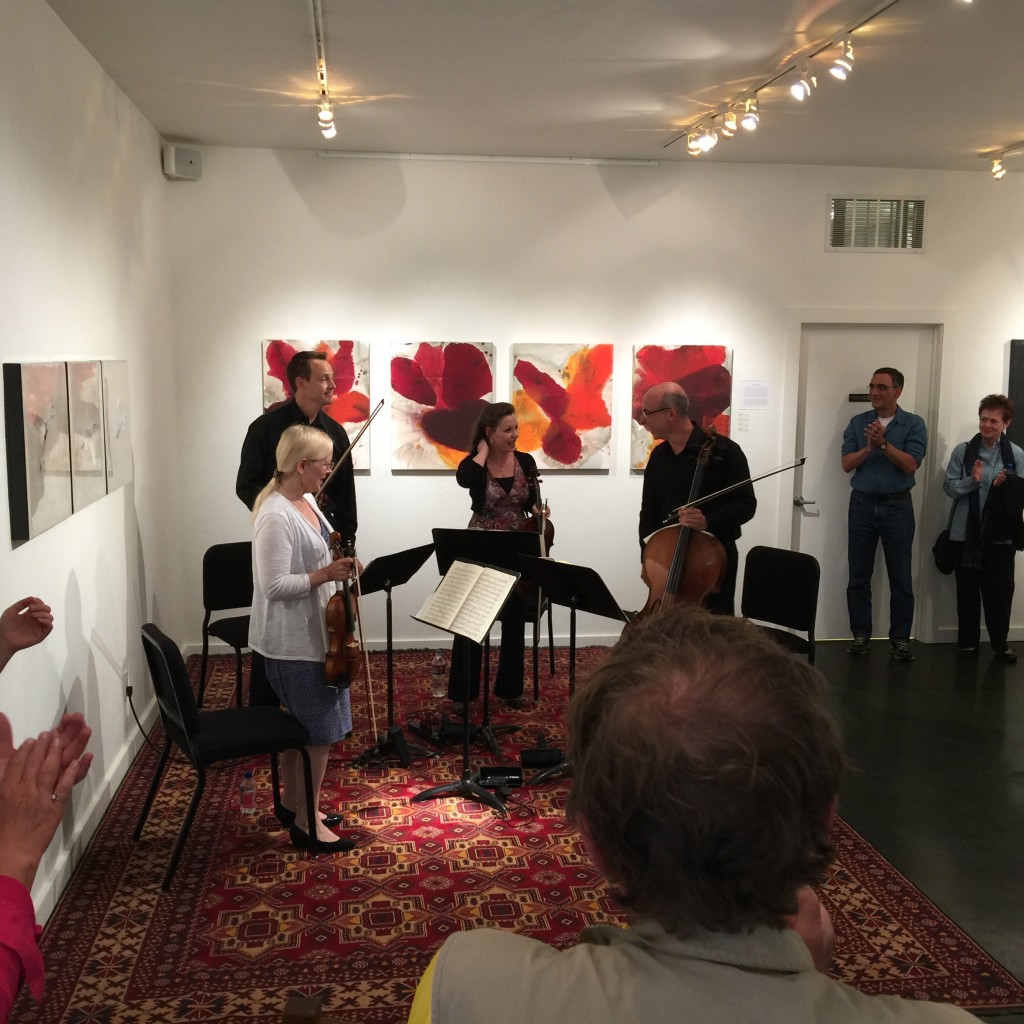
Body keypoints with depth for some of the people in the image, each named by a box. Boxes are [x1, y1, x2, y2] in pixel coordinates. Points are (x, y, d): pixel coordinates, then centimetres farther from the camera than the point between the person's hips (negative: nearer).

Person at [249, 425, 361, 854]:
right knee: (319, 732, -1)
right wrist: (326, 574, -25)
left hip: (311, 634, 10)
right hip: (294, 641, -10)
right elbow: (275, 585, -25)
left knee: (300, 726, 20)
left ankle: (292, 803, 36)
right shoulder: (276, 516, -22)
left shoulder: (306, 501, 7)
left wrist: (338, 565, 2)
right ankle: (306, 823, 12)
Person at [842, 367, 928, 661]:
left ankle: (900, 638, 10)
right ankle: (861, 634, 13)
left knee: (900, 577, 3)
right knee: (859, 575, 5)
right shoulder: (858, 422, 6)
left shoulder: (914, 424, 0)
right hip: (862, 504, 2)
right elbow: (847, 464, -1)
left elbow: (911, 464, -12)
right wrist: (869, 447, -17)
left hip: (897, 505, -2)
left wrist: (883, 443, -22)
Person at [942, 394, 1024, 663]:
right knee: (967, 591, 8)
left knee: (1000, 592, 4)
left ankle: (1000, 643, 20)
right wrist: (972, 481, -19)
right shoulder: (962, 450, 0)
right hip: (966, 533, 0)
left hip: (1001, 535, 0)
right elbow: (949, 487, -2)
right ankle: (968, 641, 21)